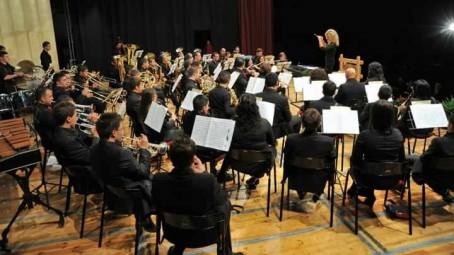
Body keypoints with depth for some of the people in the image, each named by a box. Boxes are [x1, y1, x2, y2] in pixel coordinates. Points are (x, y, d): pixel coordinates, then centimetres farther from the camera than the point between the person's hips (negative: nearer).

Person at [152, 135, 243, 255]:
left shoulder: (158, 179, -24)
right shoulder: (208, 180, -32)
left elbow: (159, 205, -2)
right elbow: (222, 199, -11)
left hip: (173, 232, 3)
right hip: (205, 233, -2)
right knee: (225, 204, 24)